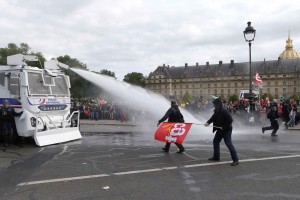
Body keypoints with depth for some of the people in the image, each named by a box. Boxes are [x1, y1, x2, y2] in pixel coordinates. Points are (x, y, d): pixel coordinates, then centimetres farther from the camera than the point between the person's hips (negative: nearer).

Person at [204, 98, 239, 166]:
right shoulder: (216, 111, 4)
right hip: (219, 130, 10)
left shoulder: (224, 111, -23)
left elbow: (230, 120, -25)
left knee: (229, 144, -11)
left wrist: (224, 127, -21)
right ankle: (216, 157, 29)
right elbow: (213, 117, 8)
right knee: (215, 142, 15)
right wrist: (208, 122, -10)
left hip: (226, 130, -10)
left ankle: (235, 160, -5)